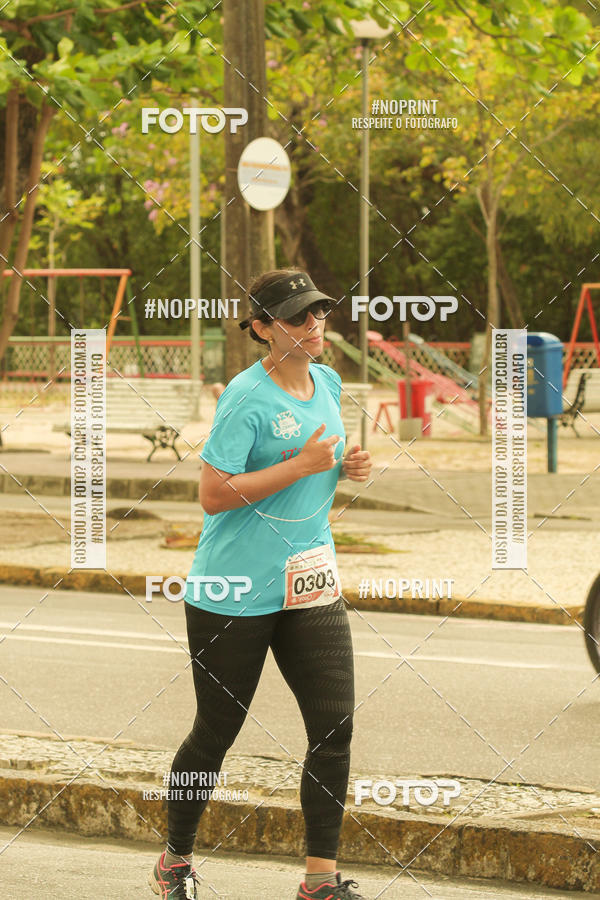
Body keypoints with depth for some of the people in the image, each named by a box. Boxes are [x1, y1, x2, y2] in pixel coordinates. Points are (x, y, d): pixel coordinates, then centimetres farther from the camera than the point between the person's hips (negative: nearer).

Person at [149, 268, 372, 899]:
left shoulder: (328, 384, 8)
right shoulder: (246, 397, -15)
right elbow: (214, 493, -21)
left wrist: (347, 467, 3)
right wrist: (302, 465, -22)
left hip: (311, 585, 6)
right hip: (235, 593, -6)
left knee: (335, 727, -4)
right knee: (216, 732, 6)